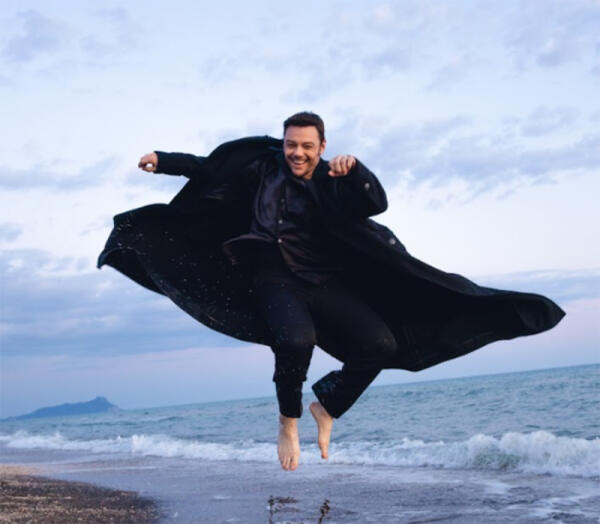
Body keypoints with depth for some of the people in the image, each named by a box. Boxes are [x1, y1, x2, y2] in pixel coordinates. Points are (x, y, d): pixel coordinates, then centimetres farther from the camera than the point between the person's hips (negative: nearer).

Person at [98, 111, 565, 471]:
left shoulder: (334, 182, 3)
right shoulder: (264, 165, 5)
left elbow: (377, 204, -12)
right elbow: (208, 168, 14)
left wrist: (355, 168, -29)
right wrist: (163, 160, 9)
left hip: (324, 282, 2)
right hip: (275, 278, -2)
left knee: (381, 345, -16)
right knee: (297, 340, -35)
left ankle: (327, 404, 12)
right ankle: (289, 419, -4)